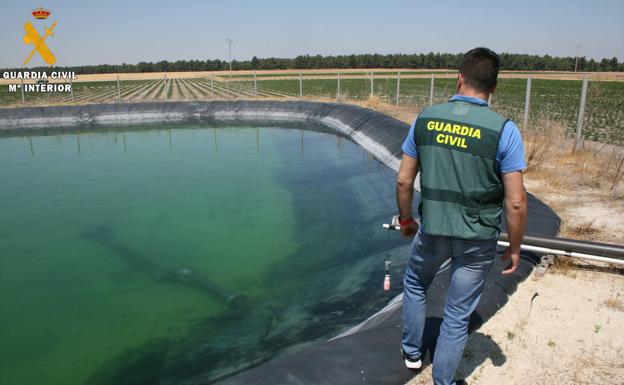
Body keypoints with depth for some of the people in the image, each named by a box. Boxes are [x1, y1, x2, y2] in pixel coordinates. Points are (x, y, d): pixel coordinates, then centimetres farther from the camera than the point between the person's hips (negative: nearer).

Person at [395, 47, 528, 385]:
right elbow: (515, 202, -13)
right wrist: (514, 247, 2)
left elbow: (404, 180, -1)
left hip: (432, 230, 2)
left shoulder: (426, 119, -5)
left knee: (414, 283, 30)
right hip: (477, 240, -2)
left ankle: (412, 351, 44)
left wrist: (406, 220, 15)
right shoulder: (504, 130, -13)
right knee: (457, 315, 14)